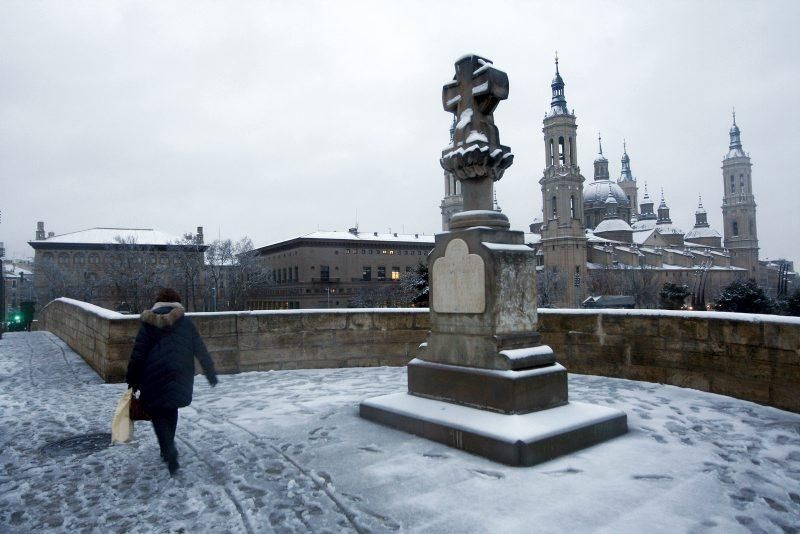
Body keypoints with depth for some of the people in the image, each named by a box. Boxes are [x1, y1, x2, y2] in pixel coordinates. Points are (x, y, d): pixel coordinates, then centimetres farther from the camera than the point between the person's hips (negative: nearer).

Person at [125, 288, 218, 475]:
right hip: (179, 377, 2)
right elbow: (200, 349, 2)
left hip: (155, 377, -2)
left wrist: (132, 380, 4)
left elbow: (138, 354, -4)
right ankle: (167, 449, 28)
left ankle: (169, 449, -12)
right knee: (171, 410, 21)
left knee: (157, 413, 8)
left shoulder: (148, 323, -2)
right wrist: (210, 372, 11)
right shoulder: (186, 322, 1)